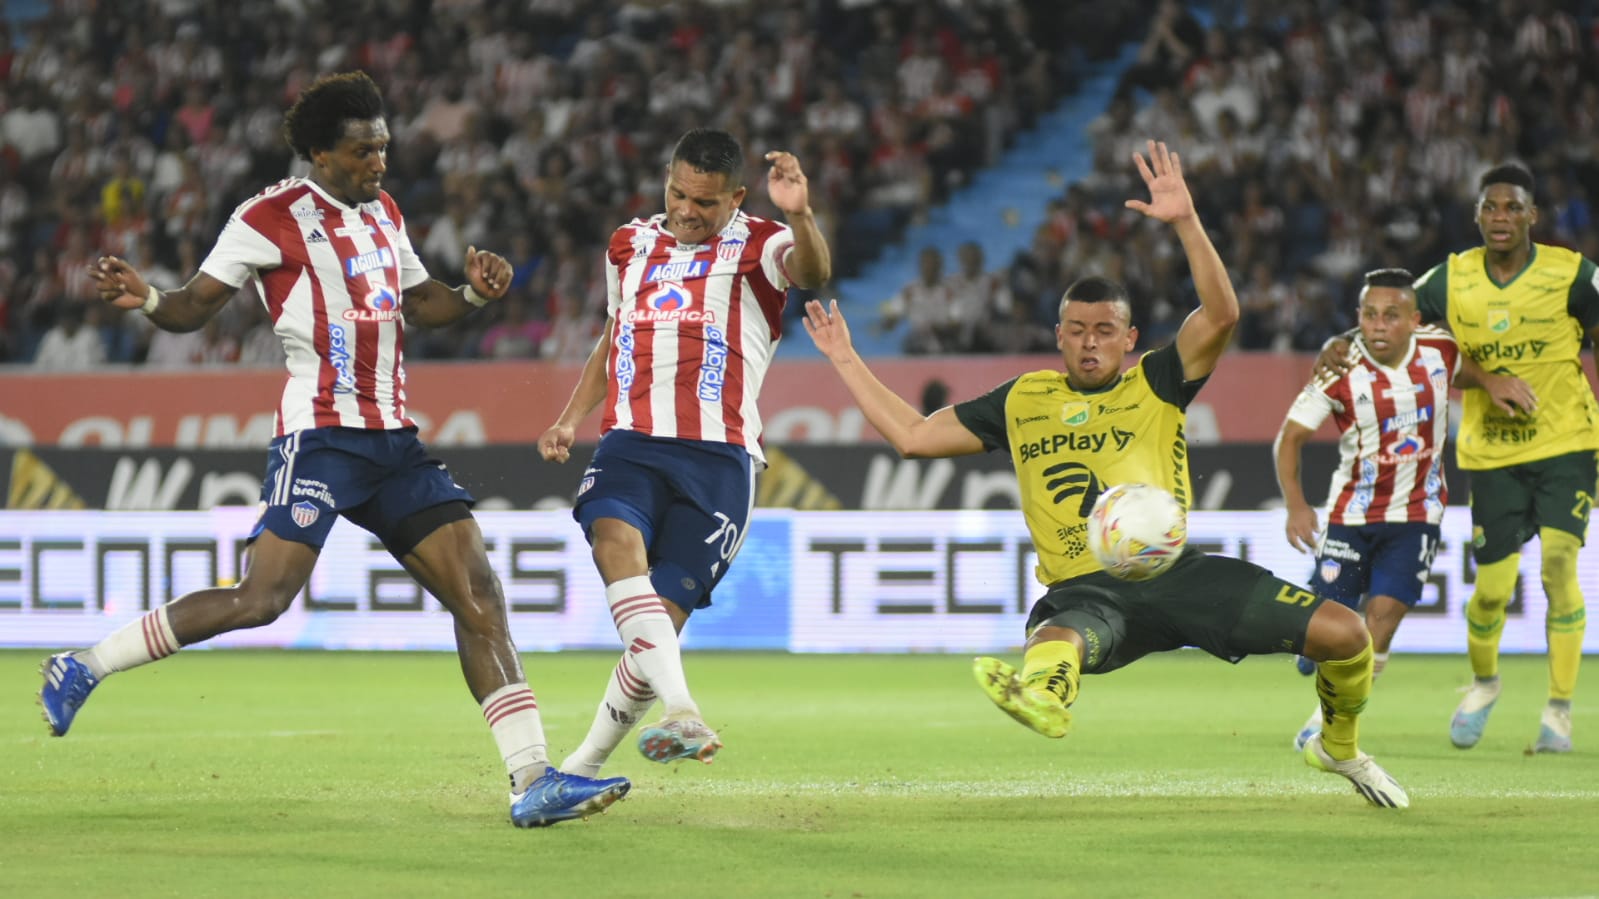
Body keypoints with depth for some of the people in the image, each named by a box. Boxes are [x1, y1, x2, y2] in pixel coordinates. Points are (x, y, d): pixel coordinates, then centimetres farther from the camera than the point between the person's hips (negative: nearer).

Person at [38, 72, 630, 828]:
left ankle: (532, 781, -3)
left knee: (479, 593, -2)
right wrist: (144, 299, -24)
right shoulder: (273, 217, -5)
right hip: (320, 437, -7)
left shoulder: (383, 212, 17)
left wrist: (473, 294, 9)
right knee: (262, 599, -19)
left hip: (393, 440, 7)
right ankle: (84, 668, -2)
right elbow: (195, 307, -3)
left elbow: (415, 304, 29)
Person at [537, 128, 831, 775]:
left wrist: (799, 215, -43)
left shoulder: (754, 247, 2)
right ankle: (682, 713, -43)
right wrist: (569, 422, 22)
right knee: (617, 541, -30)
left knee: (665, 615, -8)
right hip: (631, 443, 3)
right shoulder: (630, 245, 18)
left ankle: (584, 766, 8)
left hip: (717, 458, -3)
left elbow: (812, 272, -21)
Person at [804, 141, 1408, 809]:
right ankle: (1039, 697, -76)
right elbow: (913, 435, 24)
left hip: (1177, 572, 0)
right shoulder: (1022, 402, 19)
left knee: (1343, 634, -11)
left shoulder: (1156, 385, 11)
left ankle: (1339, 748, 18)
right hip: (1084, 594, 0)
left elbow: (1220, 315, -7)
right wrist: (848, 361, 23)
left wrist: (1186, 224, -18)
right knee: (1055, 642, -40)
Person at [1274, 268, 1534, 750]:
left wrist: (1491, 379, -4)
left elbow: (1457, 371, 18)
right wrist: (1296, 506, -25)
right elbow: (1289, 438, -13)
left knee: (1385, 609, -12)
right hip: (1352, 509, -2)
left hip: (1416, 513, 2)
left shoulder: (1439, 349, -9)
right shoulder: (1341, 371, -18)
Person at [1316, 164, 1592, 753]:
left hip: (1565, 445, -2)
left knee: (1559, 569, -17)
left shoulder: (1571, 275, -7)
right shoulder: (1452, 279, -1)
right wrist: (1340, 345, -12)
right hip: (1491, 453, 2)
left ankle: (1559, 709, -4)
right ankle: (1483, 682, 30)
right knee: (1491, 588, -2)